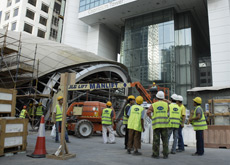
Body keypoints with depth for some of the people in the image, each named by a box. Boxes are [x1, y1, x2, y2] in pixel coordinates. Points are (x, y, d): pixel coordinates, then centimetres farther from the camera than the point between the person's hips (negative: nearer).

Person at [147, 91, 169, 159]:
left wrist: (151, 118, 4)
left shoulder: (153, 105, 2)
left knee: (156, 140, 4)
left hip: (156, 124, -1)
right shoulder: (166, 104, 5)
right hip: (164, 124, 1)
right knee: (165, 140, 9)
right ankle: (165, 154, 12)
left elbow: (148, 112, -10)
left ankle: (156, 154, 9)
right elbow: (168, 111, 17)